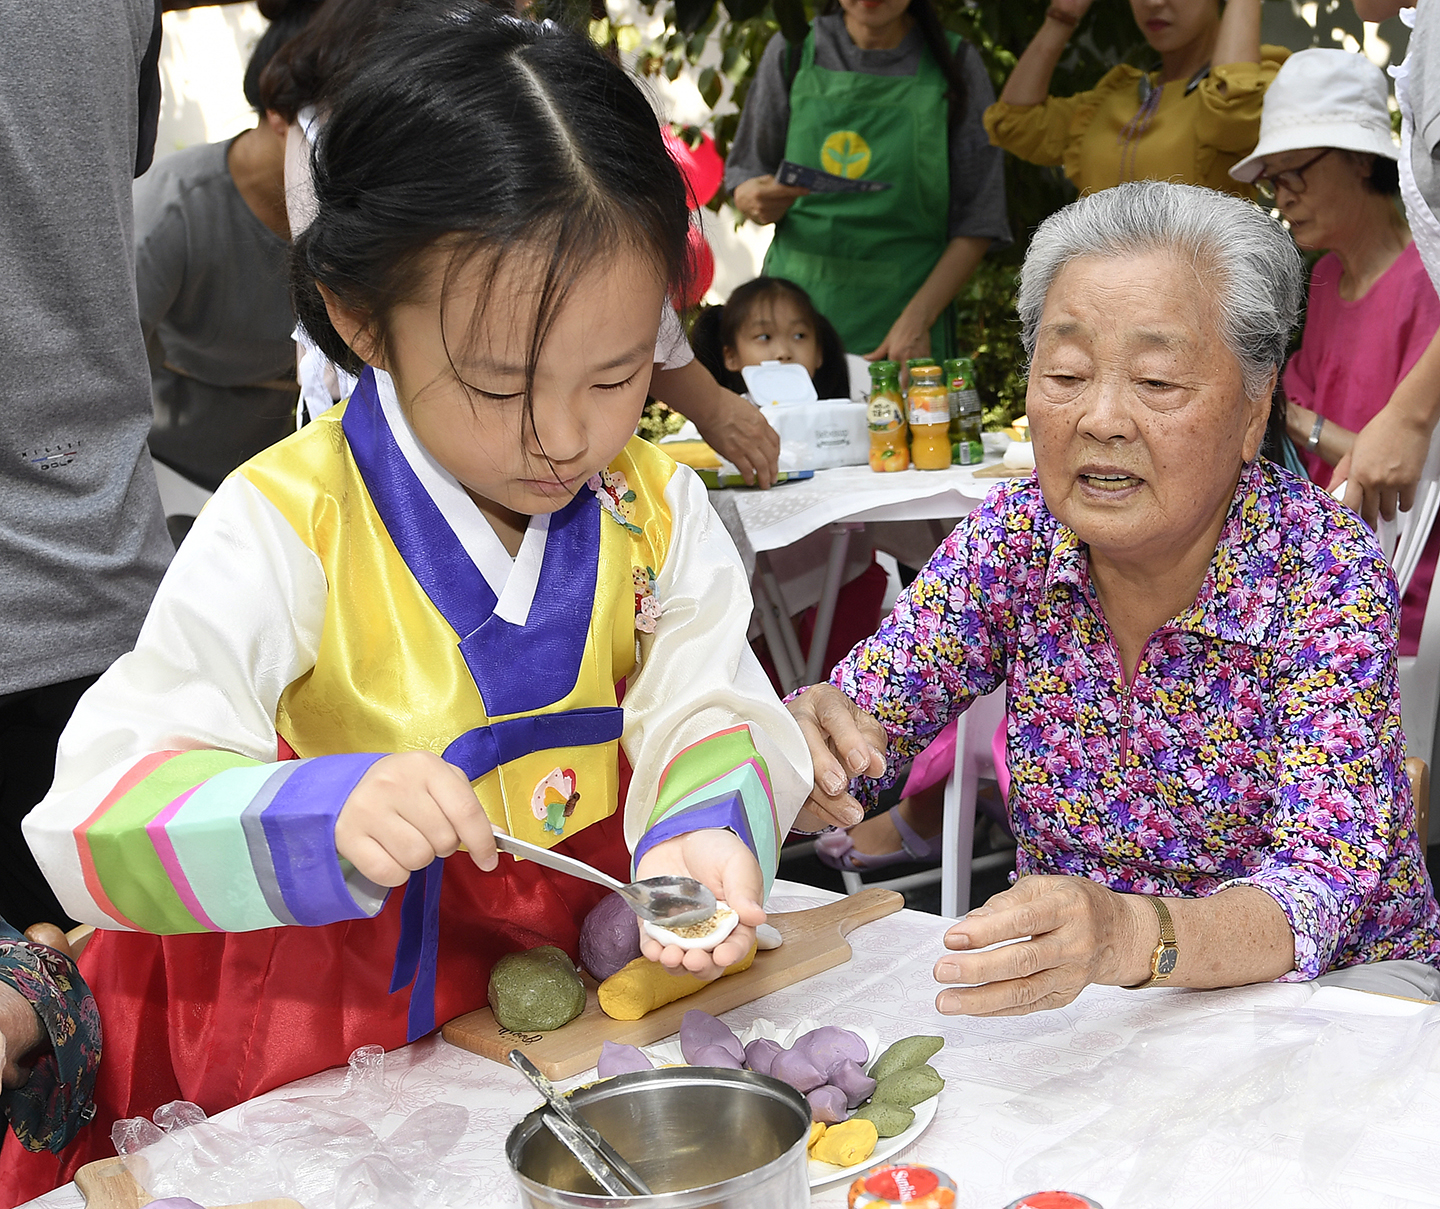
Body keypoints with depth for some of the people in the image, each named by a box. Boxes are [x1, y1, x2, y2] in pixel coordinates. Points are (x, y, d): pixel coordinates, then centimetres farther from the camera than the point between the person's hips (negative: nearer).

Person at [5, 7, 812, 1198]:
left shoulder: (659, 508, 0)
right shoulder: (283, 530, -15)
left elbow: (709, 708, -6)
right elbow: (103, 815, -20)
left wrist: (706, 829, -29)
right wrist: (324, 818, -38)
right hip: (331, 1024, -3)